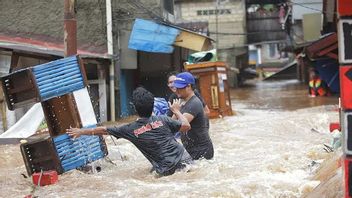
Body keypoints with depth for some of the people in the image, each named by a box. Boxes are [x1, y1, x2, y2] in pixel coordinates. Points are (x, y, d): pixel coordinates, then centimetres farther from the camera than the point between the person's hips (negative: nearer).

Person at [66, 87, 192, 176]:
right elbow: (186, 127, 5)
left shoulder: (131, 129, -1)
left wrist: (81, 131, 22)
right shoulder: (162, 120, -2)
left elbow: (103, 130, 10)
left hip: (166, 171, -1)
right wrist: (176, 111, 20)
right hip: (184, 160, 1)